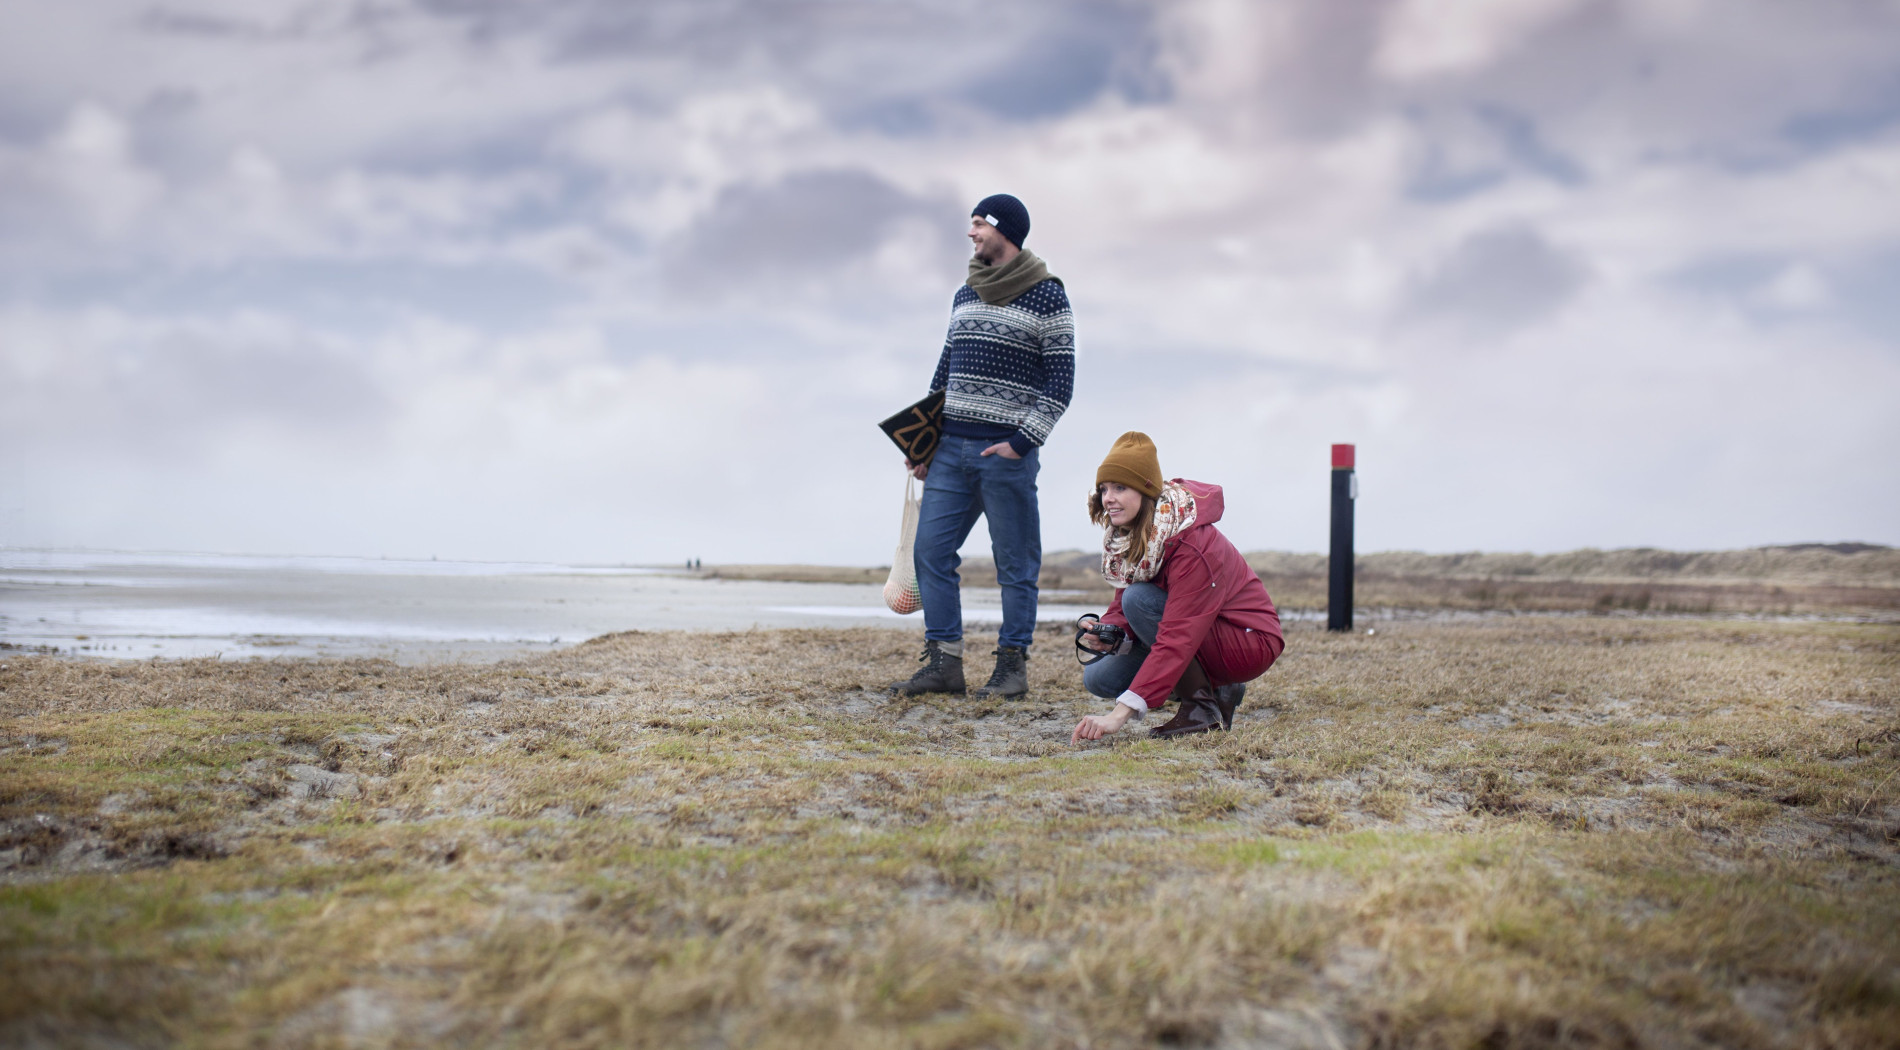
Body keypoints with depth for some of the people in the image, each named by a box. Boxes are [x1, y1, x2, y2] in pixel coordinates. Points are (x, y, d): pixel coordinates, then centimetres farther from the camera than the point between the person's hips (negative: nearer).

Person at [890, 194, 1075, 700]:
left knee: (1015, 564, 0)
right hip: (950, 449, 6)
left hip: (1007, 453, -6)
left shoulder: (1047, 297, -3)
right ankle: (943, 663, 5)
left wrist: (1021, 442, -14)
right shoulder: (965, 295, 17)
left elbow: (1060, 381, -7)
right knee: (931, 550, 0)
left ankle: (1012, 665, 8)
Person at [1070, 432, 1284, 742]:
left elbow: (1177, 641, -36)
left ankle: (1203, 709, -16)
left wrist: (1120, 713, -43)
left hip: (1252, 642, -9)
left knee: (1139, 599, -28)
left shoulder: (1191, 545, -30)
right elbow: (1121, 606, 3)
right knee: (1099, 678, -3)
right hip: (1199, 632, 9)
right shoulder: (1125, 536, -4)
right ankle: (1218, 690, 12)